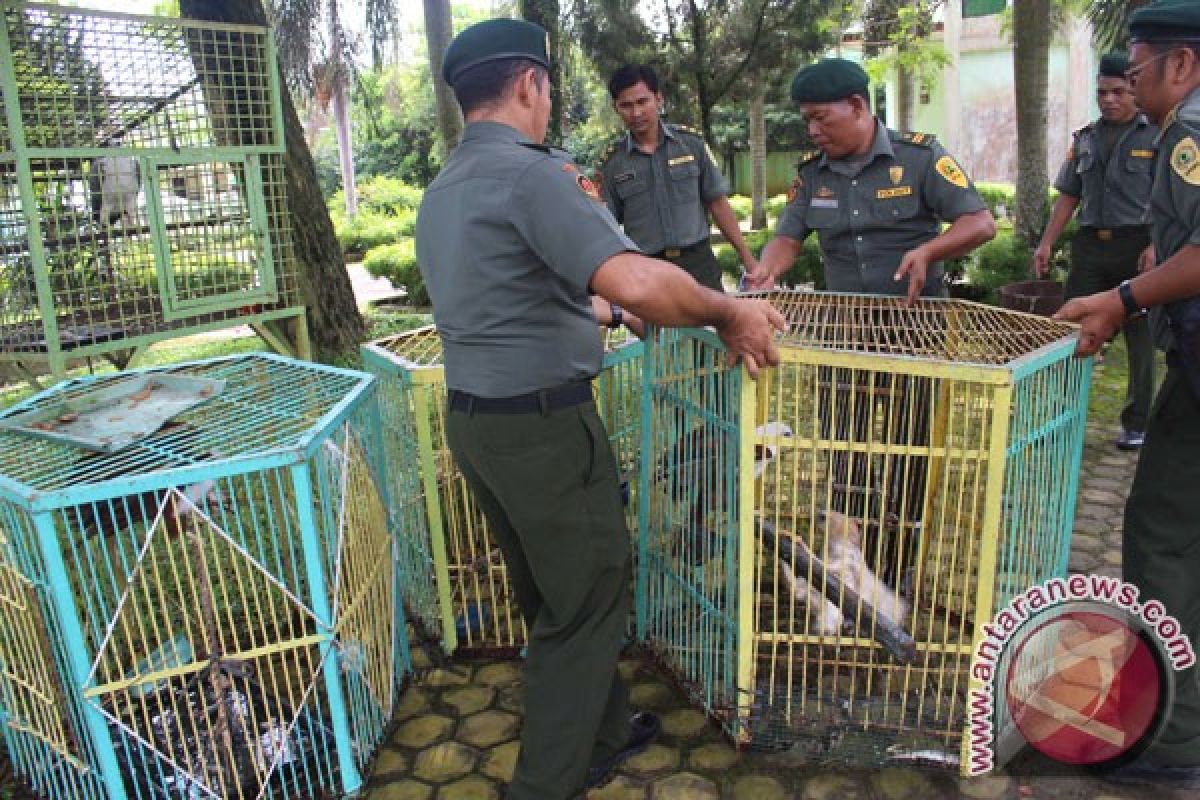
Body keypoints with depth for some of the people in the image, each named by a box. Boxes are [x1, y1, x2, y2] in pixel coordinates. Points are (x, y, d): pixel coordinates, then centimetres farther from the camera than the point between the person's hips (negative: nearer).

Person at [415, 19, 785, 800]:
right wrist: (729, 314, -17)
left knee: (549, 593, 20)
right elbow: (638, 282, -32)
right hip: (544, 425, -9)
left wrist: (591, 315, 27)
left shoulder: (442, 190, 12)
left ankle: (601, 733, 39)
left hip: (471, 418, 9)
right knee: (588, 601, 7)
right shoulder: (533, 172, -18)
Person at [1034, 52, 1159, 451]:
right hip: (1090, 243, 4)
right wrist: (1046, 243, 5)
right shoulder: (1085, 139, 12)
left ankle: (1137, 424, 15)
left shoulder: (1156, 136, -2)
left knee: (1140, 340, 5)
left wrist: (1155, 246, -17)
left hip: (1137, 244, -4)